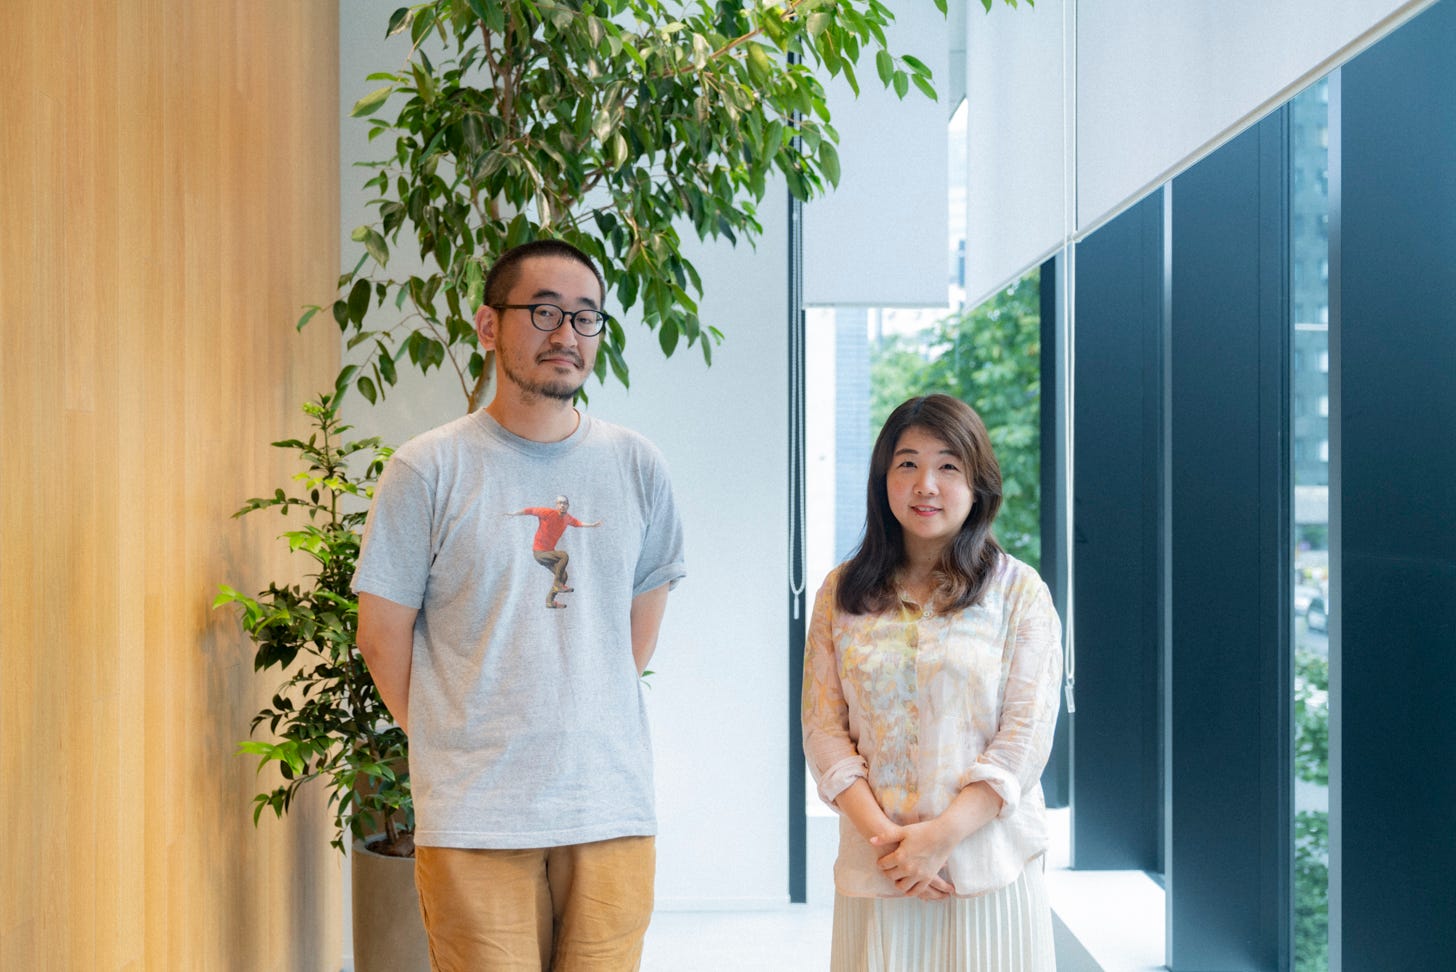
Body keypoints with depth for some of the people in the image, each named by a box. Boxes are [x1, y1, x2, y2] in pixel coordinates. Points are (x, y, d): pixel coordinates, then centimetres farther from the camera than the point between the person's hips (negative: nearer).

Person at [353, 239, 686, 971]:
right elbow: (382, 639, 2)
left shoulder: (636, 467, 6)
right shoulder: (428, 469, -3)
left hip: (613, 809, 3)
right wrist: (453, 746, 8)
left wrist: (575, 735, 11)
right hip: (474, 822, -3)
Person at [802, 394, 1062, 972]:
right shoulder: (843, 593, 6)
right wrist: (881, 835, -11)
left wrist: (942, 836, -14)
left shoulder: (1019, 591, 0)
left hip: (989, 862, -1)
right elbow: (823, 729, 2)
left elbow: (1027, 735, -6)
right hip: (875, 865, 2)